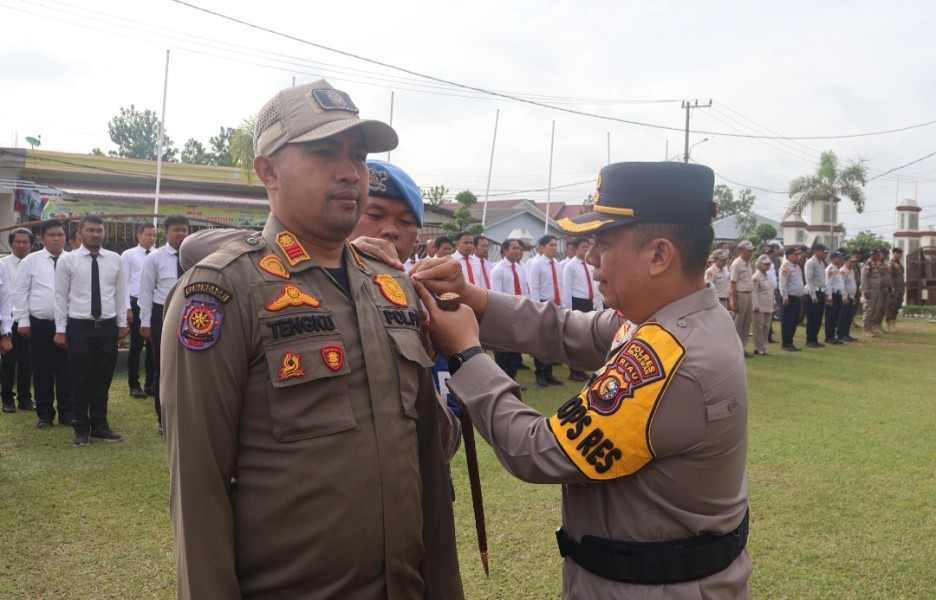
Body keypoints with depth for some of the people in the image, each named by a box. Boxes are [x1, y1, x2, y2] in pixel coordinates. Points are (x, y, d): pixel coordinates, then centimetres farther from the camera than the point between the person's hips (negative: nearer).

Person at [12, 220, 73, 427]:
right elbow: (20, 292, 2)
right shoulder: (31, 261, 2)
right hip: (40, 324, -1)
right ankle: (44, 414, 17)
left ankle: (66, 412, 17)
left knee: (66, 370, 6)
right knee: (42, 371, 5)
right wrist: (23, 321, -3)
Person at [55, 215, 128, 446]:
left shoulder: (115, 259, 5)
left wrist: (122, 323, 6)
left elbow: (121, 293, 8)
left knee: (103, 380, 10)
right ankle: (81, 429, 18)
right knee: (81, 381, 5)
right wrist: (60, 330, -3)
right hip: (79, 327, -2)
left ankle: (99, 426, 23)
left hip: (108, 326, 2)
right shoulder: (68, 260, -2)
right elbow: (61, 296, -1)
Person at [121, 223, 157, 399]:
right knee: (136, 346, 3)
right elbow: (123, 283, -2)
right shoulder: (128, 255, 0)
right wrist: (127, 308, -8)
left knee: (153, 345, 9)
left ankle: (150, 384, 20)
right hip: (137, 304, -3)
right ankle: (134, 385, 14)